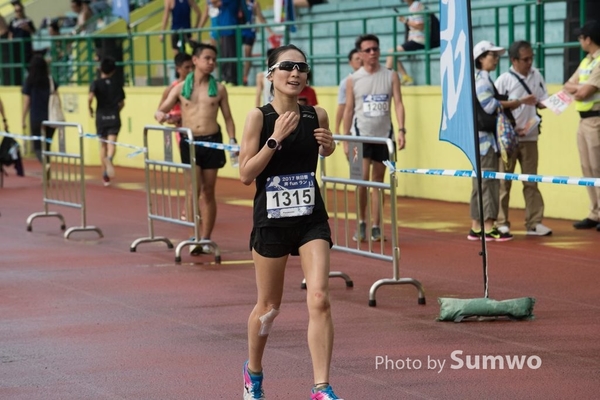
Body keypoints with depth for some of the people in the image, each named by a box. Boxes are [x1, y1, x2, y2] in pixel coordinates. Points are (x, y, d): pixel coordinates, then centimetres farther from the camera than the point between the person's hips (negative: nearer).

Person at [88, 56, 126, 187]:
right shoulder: (117, 84, 5)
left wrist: (90, 109, -2)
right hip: (114, 117, 0)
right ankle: (109, 158, -45)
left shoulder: (96, 83, -2)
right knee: (111, 144, -10)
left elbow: (90, 98, -18)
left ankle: (105, 176, 18)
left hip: (101, 117, 0)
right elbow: (122, 103, 9)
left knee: (103, 145, 13)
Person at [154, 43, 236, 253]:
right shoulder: (181, 88, 4)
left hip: (212, 141, 1)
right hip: (189, 142, -1)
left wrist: (232, 140, -4)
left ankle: (205, 239, 12)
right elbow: (160, 111, 8)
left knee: (208, 191, 6)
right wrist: (161, 115, -16)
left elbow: (227, 117, 10)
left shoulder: (218, 89, 5)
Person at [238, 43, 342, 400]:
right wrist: (275, 138, -22)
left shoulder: (317, 115, -1)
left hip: (311, 218, 2)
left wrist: (328, 143, -2)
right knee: (269, 306, 12)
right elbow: (246, 174, -14)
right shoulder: (259, 116, -10)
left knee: (319, 299, -13)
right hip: (271, 219, -2)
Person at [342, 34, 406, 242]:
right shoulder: (353, 80, 2)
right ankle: (361, 223, 3)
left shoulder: (391, 76, 3)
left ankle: (375, 227, 10)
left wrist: (401, 130, -14)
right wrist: (345, 139, 0)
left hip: (384, 135, 2)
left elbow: (398, 103, -2)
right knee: (362, 178, -12)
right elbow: (349, 109, 4)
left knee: (378, 180, 5)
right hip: (361, 134, -1)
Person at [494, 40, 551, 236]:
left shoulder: (536, 76, 6)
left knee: (531, 181, 6)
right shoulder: (504, 80, -9)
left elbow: (542, 102, 10)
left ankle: (534, 222, 9)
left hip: (530, 137, 4)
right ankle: (501, 223, 7)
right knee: (503, 181, 1)